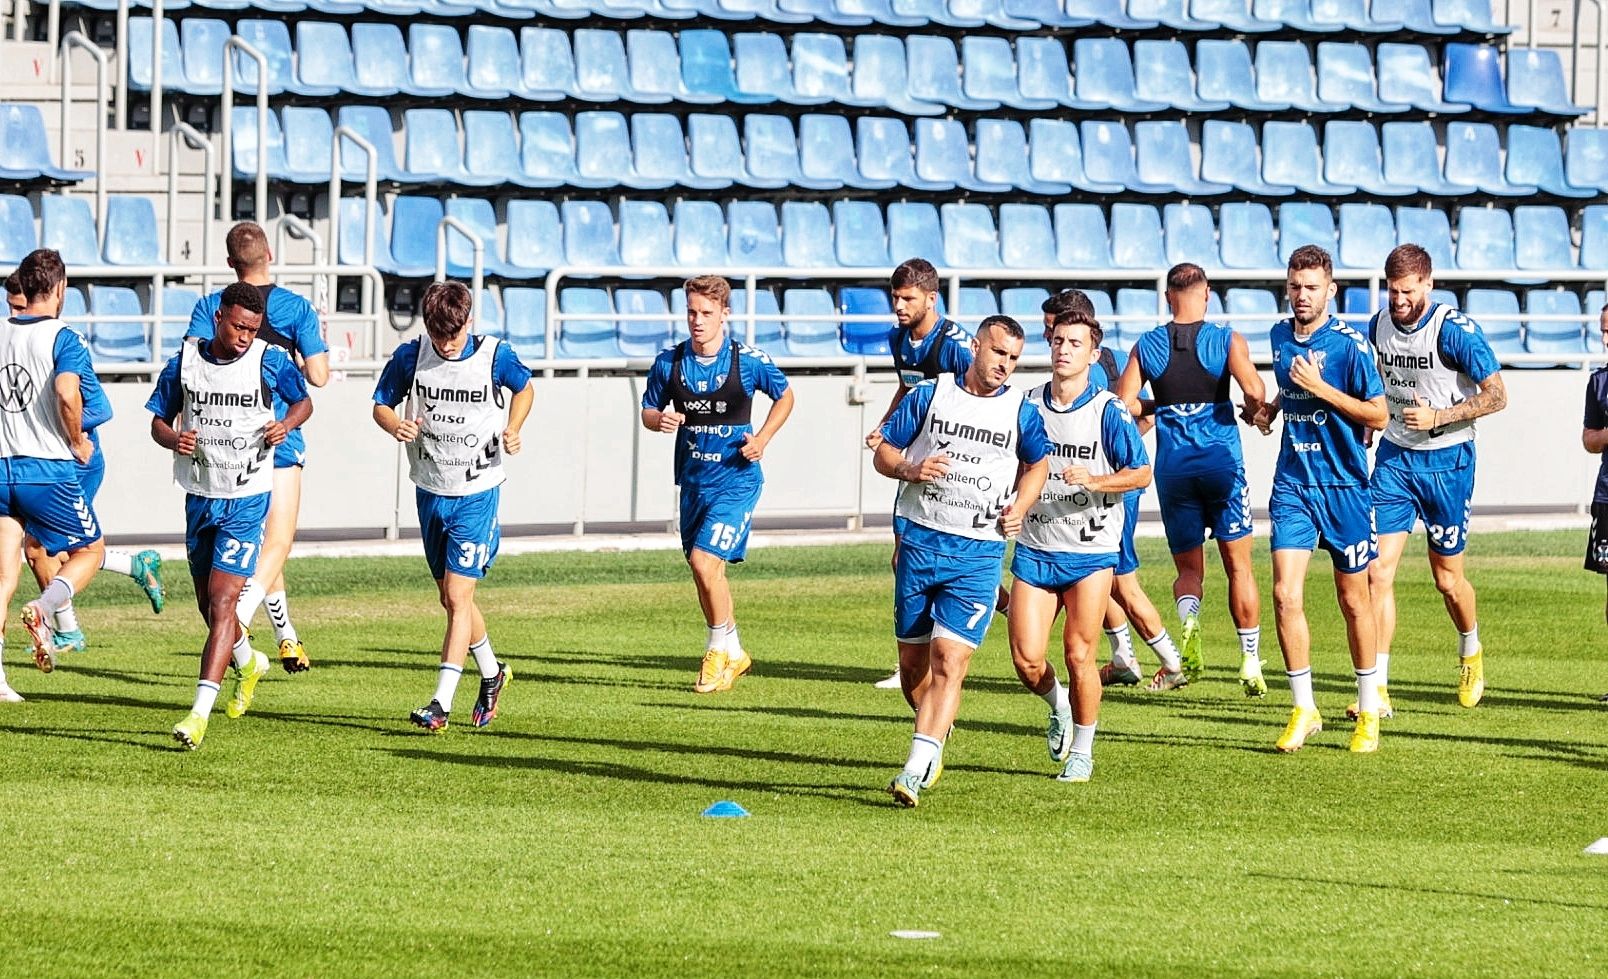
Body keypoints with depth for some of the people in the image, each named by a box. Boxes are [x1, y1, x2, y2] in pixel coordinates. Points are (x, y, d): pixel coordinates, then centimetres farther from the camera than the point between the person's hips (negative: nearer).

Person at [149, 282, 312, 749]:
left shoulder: (270, 362, -7)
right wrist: (173, 439, -17)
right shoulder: (184, 363, -2)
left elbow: (303, 401, 10)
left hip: (246, 500, -4)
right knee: (208, 604, 17)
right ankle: (248, 662, 49)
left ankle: (200, 711, -19)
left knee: (222, 602, -14)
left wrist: (286, 425, -11)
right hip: (199, 496, 4)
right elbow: (159, 421, 6)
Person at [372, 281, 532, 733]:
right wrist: (395, 425, -20)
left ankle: (441, 704, -14)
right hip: (431, 492, 4)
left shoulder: (494, 356, -11)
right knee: (451, 597, 15)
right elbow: (381, 404, 3)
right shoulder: (411, 357, -8)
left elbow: (524, 388, 9)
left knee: (457, 598, -12)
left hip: (477, 495, -4)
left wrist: (512, 430, -8)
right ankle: (492, 674, 39)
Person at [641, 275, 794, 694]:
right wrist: (660, 420, -14)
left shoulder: (749, 361, -8)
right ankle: (732, 654, 30)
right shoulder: (669, 363, -1)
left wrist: (762, 439, -6)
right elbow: (648, 410, 10)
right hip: (693, 481, 5)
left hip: (736, 479, -5)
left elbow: (785, 395, 8)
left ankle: (720, 650, 2)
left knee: (704, 561, -17)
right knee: (707, 570, 12)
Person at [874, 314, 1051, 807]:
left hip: (978, 551, -2)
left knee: (948, 659, -15)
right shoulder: (928, 395, 4)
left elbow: (1037, 464, 23)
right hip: (919, 540, 2)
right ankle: (934, 740, 33)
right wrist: (910, 470, -14)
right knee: (912, 660, 8)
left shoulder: (1021, 412, 5)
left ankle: (917, 769, -19)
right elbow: (883, 453, 8)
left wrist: (1019, 507, 5)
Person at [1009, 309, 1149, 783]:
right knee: (1026, 659, -5)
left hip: (1090, 552, -3)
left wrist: (1094, 481, -21)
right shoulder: (1027, 405, 4)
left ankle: (1082, 752, 14)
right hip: (1034, 548, 3)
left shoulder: (1108, 411, -7)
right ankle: (1059, 708, 28)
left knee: (1079, 656, -5)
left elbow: (1141, 473, -7)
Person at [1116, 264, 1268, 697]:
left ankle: (1189, 617, -22)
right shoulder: (1227, 340, -5)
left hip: (1172, 466, 1)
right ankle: (1251, 660, 9)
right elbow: (1254, 391, -18)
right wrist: (1253, 412, 5)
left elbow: (1124, 404, -3)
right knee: (1238, 564, 10)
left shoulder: (1146, 346, 2)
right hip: (1221, 460, -1)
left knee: (1189, 568, 11)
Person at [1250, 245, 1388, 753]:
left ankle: (1368, 712, 20)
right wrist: (1270, 406, 7)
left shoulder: (1350, 344, -11)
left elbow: (1378, 414, -12)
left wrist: (1319, 388, -19)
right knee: (1286, 595, -9)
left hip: (1343, 487, -4)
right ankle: (1303, 711, 0)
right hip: (1292, 485, 4)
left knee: (1353, 599, 6)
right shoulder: (1281, 336, 7)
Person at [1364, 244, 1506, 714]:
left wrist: (1438, 416, -21)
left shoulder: (1455, 330, -16)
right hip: (1394, 457, 4)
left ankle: (1471, 653, 40)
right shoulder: (1378, 325, 1)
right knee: (1377, 570, -9)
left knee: (1447, 578, 7)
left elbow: (1496, 395, -15)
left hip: (1447, 460, -4)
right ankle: (1378, 690, -9)